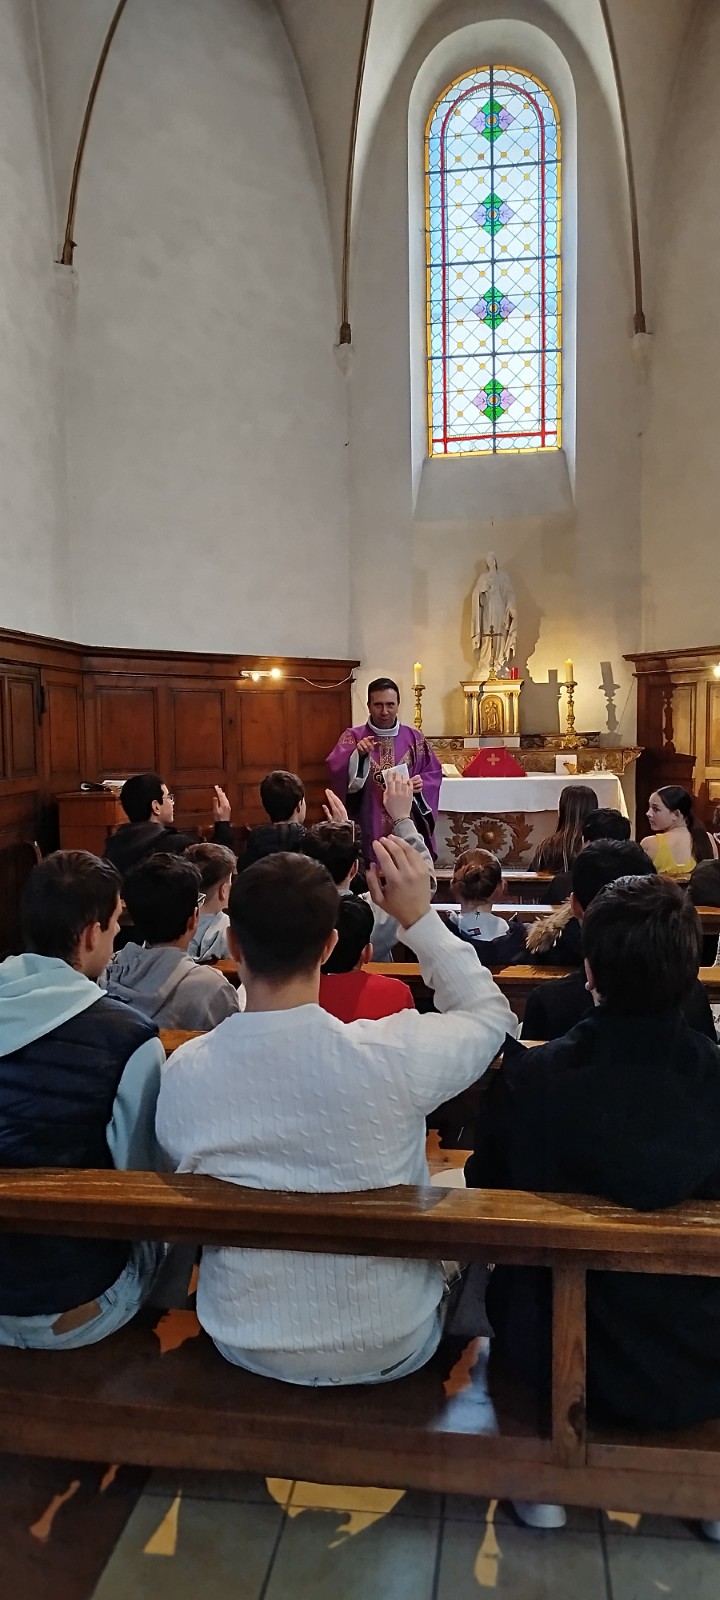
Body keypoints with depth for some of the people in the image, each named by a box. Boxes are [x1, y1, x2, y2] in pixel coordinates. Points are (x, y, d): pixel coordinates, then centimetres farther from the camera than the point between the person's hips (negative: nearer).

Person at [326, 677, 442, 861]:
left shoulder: (414, 737, 7)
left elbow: (434, 773, 9)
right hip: (369, 828, -2)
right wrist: (357, 755, -30)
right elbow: (337, 771, -13)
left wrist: (422, 784, -11)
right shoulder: (353, 737, 1)